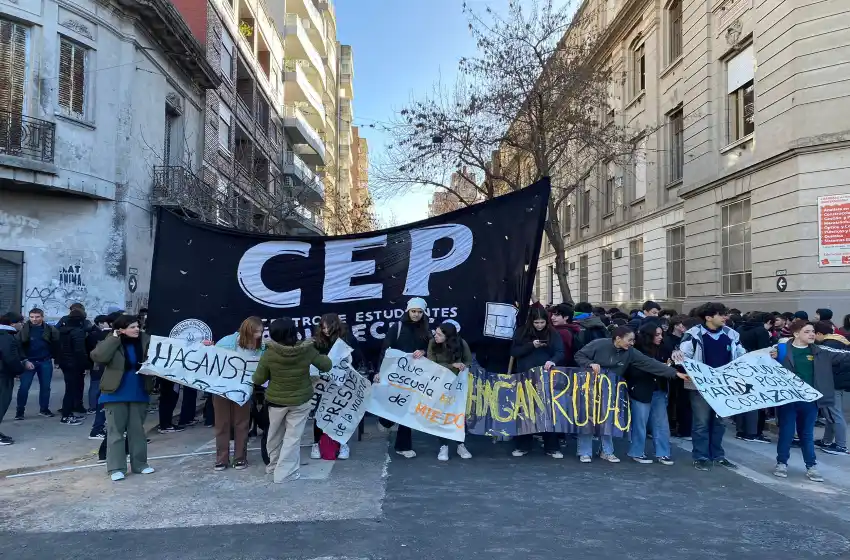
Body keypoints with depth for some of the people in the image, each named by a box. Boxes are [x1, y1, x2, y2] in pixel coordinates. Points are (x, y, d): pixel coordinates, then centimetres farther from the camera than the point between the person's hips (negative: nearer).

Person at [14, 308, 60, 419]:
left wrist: (56, 358, -3)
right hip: (29, 361, -1)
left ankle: (44, 409, 22)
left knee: (45, 386, 9)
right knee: (24, 387, -2)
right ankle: (20, 410, 11)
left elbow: (56, 344, 3)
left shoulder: (50, 329, -3)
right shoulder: (24, 329, -5)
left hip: (45, 362, 1)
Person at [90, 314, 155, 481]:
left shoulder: (145, 341, -1)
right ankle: (116, 468, 9)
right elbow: (97, 357, -23)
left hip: (139, 393, 3)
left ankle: (140, 464, 21)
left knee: (137, 430, 11)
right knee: (115, 431, 3)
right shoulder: (111, 343, -7)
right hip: (116, 394, -3)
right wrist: (114, 339, -20)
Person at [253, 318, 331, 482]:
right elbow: (326, 366, -2)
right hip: (300, 401, -1)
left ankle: (273, 464, 41)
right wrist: (320, 355, 17)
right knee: (293, 436, 8)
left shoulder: (269, 354, -19)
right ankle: (284, 473, 10)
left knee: (275, 434, 23)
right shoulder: (307, 350, -16)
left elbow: (258, 379, -7)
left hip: (276, 400, 1)